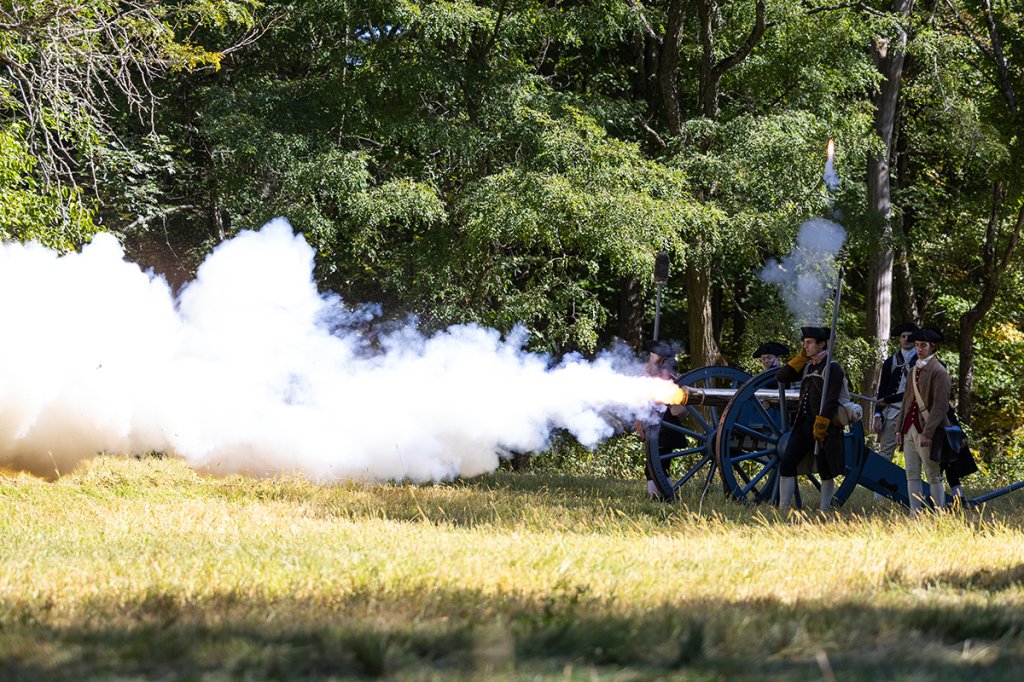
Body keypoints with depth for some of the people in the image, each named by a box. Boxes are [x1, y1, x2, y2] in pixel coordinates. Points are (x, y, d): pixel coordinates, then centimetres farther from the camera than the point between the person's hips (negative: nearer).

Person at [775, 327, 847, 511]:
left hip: (823, 427, -7)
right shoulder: (806, 366, 16)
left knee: (826, 471, 2)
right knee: (786, 465, -1)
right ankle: (783, 508, 0)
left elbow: (831, 401, -15)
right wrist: (802, 357, 6)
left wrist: (820, 427, -22)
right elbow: (781, 376, 10)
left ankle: (825, 509, 11)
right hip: (803, 424, 7)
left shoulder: (832, 368, -7)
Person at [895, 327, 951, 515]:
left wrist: (927, 434, -20)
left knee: (934, 476, -2)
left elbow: (941, 406, -15)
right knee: (912, 474, 6)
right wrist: (899, 430, 12)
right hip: (910, 430, 8)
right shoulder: (913, 371, 16)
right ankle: (915, 515, 9)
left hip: (927, 431, -8)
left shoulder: (938, 372, -8)